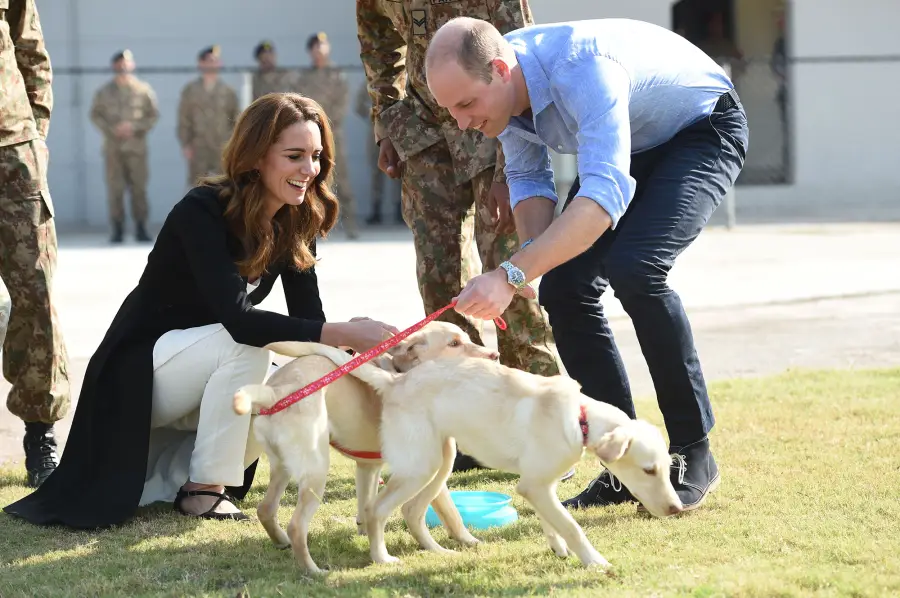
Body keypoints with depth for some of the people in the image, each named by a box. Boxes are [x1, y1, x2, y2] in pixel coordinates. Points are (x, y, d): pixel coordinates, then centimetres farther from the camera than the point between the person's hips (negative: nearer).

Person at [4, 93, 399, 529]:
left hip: (205, 365, 8)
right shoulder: (202, 213, -27)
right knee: (246, 344, -32)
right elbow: (238, 319, -39)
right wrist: (344, 333, -45)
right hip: (140, 368, -8)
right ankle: (203, 488, -17)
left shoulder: (295, 224, -5)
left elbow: (308, 318, -8)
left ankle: (172, 471, 4)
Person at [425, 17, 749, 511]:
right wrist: (533, 256, -24)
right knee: (564, 287, -6)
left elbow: (605, 194, -51)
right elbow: (528, 179, -3)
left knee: (634, 270, -29)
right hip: (629, 144, 8)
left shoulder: (582, 70, -41)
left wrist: (512, 275, -58)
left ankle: (694, 456, -14)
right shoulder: (501, 83, -16)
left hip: (702, 132, -8)